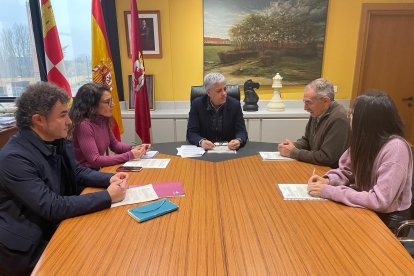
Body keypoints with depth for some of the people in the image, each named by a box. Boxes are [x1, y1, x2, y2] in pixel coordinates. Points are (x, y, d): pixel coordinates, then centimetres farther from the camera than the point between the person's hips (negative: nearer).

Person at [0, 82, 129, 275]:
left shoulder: (57, 141, -2)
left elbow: (77, 172, 8)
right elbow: (52, 207, -30)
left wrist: (109, 179, -10)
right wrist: (108, 196, -26)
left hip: (55, 227, 7)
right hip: (28, 246, -7)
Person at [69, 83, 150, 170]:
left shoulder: (103, 120, 1)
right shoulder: (83, 125, -22)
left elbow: (114, 144, 14)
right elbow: (95, 160, -24)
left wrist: (132, 148, -5)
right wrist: (129, 155, -24)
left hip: (100, 169, 7)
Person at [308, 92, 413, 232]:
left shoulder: (396, 148, -27)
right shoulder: (363, 139, -6)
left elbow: (379, 201, -30)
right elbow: (346, 171, 6)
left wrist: (328, 191, -29)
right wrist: (328, 180, -15)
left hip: (387, 218, -5)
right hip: (366, 208, 6)